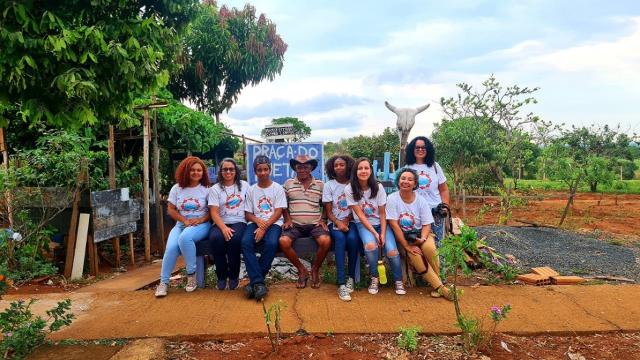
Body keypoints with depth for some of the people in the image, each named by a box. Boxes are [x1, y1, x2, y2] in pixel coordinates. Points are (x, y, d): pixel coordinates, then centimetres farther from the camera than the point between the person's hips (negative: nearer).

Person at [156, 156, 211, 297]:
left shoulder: (206, 189, 1)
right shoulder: (177, 188, 7)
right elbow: (171, 210, 6)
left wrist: (201, 219, -17)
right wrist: (185, 220, -9)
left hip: (201, 225, -3)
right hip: (181, 224, 3)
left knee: (185, 237, -37)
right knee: (171, 248, -27)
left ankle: (191, 274, -20)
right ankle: (163, 282, -12)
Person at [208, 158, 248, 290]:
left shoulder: (244, 185, 11)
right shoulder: (215, 189, 6)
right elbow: (214, 213, -3)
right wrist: (224, 228, -20)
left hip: (239, 222, 0)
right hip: (220, 223, 0)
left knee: (235, 239, -35)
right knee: (216, 238, -34)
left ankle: (234, 276, -14)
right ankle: (221, 276, -13)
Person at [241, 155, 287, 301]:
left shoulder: (278, 188, 4)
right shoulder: (251, 190, 12)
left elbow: (278, 212, -4)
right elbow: (248, 214, 10)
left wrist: (264, 227, -16)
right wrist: (258, 221, -13)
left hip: (273, 223, -2)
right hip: (255, 223, 2)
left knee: (271, 243, -35)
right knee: (246, 242, -30)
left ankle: (254, 281, -21)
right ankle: (258, 282, -30)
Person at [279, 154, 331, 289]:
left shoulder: (320, 185, 9)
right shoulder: (288, 184, 10)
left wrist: (322, 220, 0)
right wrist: (288, 219, -1)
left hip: (315, 224, 0)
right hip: (295, 224, 1)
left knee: (326, 241, -31)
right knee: (283, 241, -30)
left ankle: (315, 269, 0)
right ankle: (302, 270, -4)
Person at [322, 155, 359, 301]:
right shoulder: (329, 185, 3)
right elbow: (328, 212, 0)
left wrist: (346, 220, -13)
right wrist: (338, 223, -17)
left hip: (350, 221, 1)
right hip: (335, 223, 0)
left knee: (352, 238, -33)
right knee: (340, 238, -33)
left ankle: (351, 278, -17)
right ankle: (341, 284, -36)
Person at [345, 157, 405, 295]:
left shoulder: (378, 187, -9)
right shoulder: (350, 190, -11)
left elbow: (382, 213, -6)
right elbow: (360, 214, -13)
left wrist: (383, 233, -17)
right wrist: (374, 233, -19)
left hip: (380, 223, 1)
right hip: (363, 224, -1)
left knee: (392, 251, -22)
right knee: (370, 245, -33)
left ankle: (398, 281, 5)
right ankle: (374, 278, -7)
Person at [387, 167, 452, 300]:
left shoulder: (421, 200, -3)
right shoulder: (392, 199, -10)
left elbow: (426, 225, -2)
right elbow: (394, 225, -14)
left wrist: (422, 239, -23)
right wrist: (407, 246, -18)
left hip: (420, 233, 2)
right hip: (402, 236, -1)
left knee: (429, 248, -30)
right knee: (415, 255, -28)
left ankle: (436, 281, -8)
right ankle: (439, 287, -16)